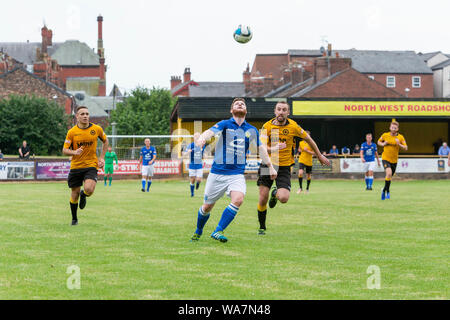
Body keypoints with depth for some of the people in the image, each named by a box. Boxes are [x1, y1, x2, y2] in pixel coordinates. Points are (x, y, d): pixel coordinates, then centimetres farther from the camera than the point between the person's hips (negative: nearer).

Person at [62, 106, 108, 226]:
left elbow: (105, 141, 16)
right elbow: (64, 150, -2)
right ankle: (74, 219, 28)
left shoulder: (97, 129, -2)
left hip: (91, 165, -1)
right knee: (75, 193, 5)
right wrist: (74, 152, -23)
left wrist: (101, 157, 7)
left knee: (89, 189, -23)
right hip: (75, 166, 1)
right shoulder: (72, 132, -4)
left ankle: (83, 195, 16)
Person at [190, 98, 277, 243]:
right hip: (218, 172, -2)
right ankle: (198, 232, 33)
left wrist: (270, 167, 26)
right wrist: (202, 138, -45)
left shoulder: (252, 130, 9)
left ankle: (218, 231, -17)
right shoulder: (225, 124, -2)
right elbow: (210, 132, -22)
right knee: (207, 206, 6)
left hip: (237, 174, 2)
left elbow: (261, 148, 25)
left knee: (238, 199, -26)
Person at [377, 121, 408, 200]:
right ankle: (387, 191, -12)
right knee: (389, 173, -25)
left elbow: (405, 148, -3)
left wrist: (399, 144, -21)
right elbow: (379, 142, 14)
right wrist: (383, 144, -8)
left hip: (394, 160, 3)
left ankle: (384, 190, 36)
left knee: (390, 176, 13)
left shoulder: (400, 137, -4)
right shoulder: (385, 135, -4)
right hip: (385, 158, -2)